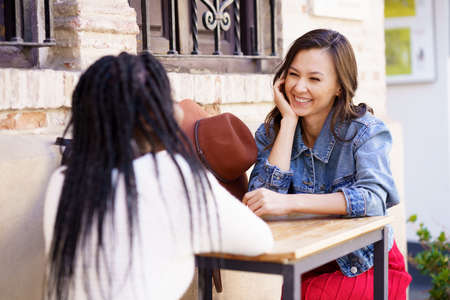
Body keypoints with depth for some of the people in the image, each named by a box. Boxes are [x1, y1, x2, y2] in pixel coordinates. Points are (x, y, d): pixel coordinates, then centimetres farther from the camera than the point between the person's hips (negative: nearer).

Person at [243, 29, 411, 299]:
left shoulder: (365, 130, -9)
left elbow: (374, 198, -27)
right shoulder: (271, 133, 0)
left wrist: (289, 203, -38)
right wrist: (289, 121, -15)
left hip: (370, 269, -3)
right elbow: (261, 202, -17)